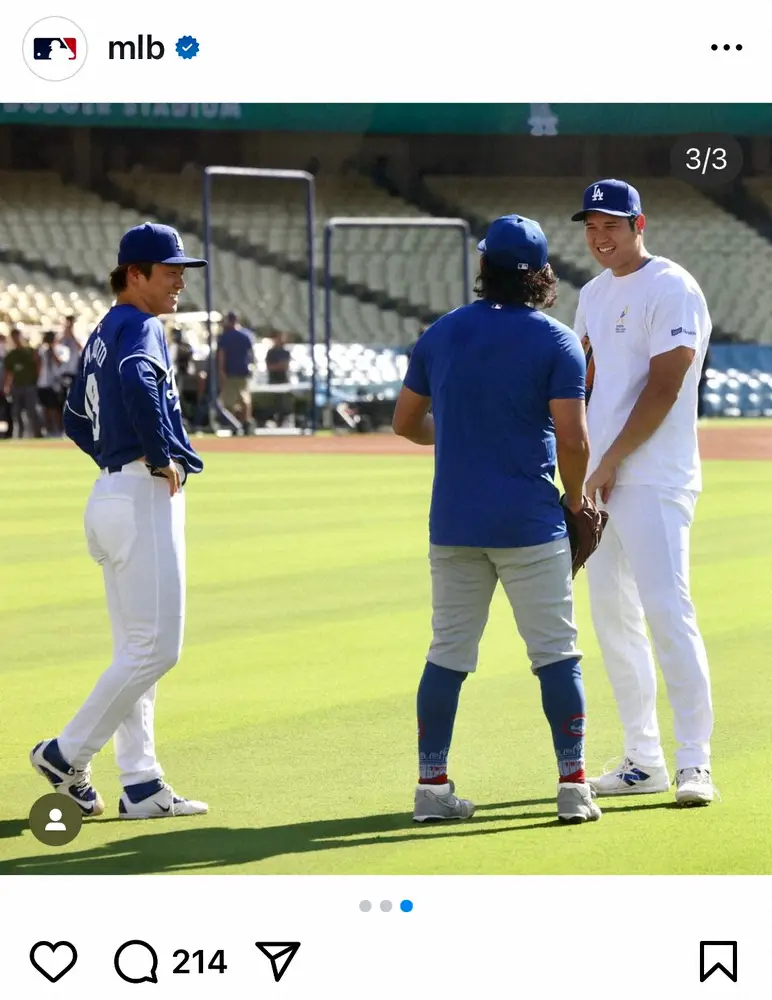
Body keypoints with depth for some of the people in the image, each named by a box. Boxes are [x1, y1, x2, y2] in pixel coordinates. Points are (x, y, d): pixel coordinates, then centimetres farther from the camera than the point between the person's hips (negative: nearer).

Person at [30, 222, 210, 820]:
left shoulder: (103, 334, 18)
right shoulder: (140, 327, -11)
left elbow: (77, 420, 27)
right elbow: (137, 382, -34)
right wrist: (162, 456, -23)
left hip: (113, 495, 10)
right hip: (145, 499, -10)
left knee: (135, 652, 10)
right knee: (156, 648, -7)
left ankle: (142, 786, 11)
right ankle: (68, 755, -1)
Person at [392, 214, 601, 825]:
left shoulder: (441, 334, 6)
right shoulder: (557, 342, -6)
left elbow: (406, 422, 13)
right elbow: (572, 438, -13)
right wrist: (575, 500, 3)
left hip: (453, 523, 4)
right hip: (529, 523, -4)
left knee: (448, 653, 10)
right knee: (557, 653, 2)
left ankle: (431, 785, 9)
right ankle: (574, 786, 0)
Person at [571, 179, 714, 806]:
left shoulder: (672, 289, -9)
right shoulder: (594, 295, 17)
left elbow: (663, 388, -15)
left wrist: (611, 462, -14)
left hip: (654, 480, -9)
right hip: (601, 479, 9)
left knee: (667, 610, -14)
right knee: (611, 614, 9)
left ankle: (694, 763, -14)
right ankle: (643, 760, 15)